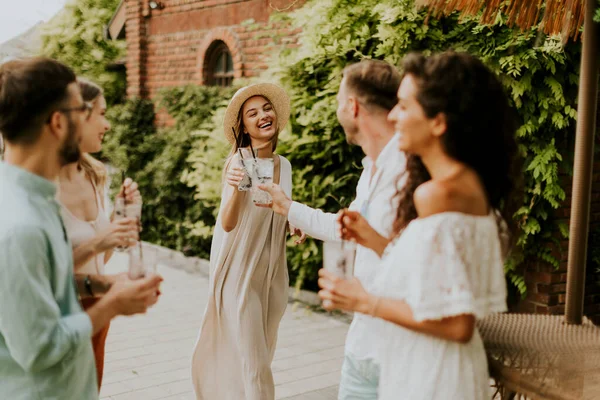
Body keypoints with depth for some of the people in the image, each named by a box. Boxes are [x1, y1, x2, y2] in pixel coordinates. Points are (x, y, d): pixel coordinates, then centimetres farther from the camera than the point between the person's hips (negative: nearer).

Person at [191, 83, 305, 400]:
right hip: (239, 270, -6)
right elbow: (228, 223, -24)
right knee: (248, 361, -4)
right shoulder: (238, 162, -13)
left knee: (262, 354, 17)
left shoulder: (284, 165, 5)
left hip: (272, 272, 7)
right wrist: (234, 186, -42)